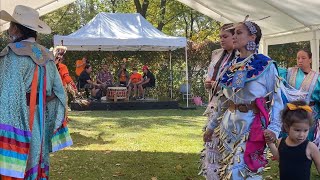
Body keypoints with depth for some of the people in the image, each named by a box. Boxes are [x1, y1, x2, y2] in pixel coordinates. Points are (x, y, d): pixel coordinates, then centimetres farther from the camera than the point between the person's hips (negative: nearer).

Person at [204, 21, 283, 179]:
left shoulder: (266, 65, -7)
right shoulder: (231, 66, 10)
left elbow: (276, 98, -7)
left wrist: (274, 128, -18)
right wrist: (212, 125, 16)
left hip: (252, 124, -6)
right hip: (229, 123, 6)